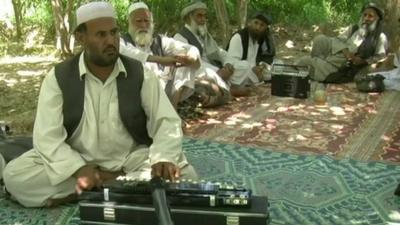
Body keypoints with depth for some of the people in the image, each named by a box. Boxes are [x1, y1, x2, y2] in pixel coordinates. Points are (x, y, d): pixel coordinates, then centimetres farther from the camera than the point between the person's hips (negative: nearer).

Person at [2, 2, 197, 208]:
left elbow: (167, 121, -9)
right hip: (77, 161, 0)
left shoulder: (140, 74, -6)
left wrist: (163, 159, -31)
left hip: (132, 159, 1)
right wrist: (80, 170, -33)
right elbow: (48, 137, -15)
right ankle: (122, 182, -21)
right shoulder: (58, 77, -9)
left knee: (184, 176, -26)